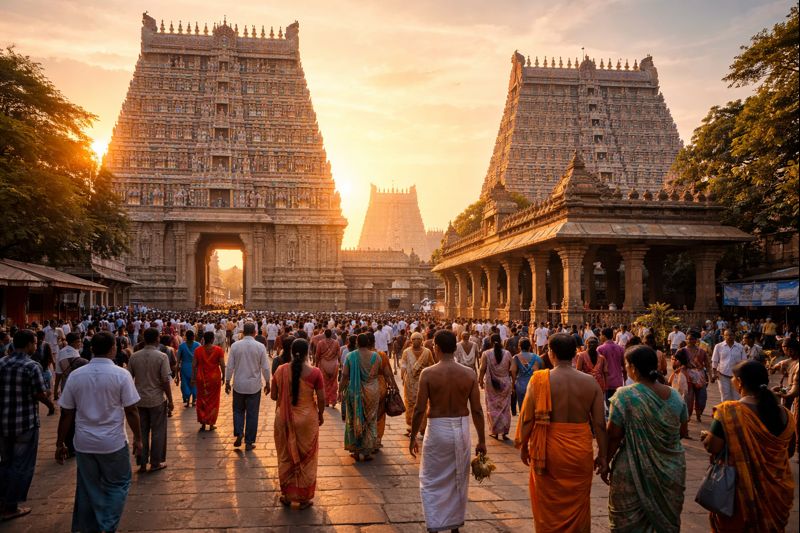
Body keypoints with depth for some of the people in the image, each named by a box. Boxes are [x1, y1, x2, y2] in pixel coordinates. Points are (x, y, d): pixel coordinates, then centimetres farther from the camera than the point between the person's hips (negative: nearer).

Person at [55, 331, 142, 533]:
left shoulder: (75, 375, -2)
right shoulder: (121, 374, -12)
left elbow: (66, 414, 1)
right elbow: (131, 411, -10)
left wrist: (60, 443, 12)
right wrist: (138, 438, 1)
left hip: (84, 443, 3)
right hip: (113, 442, -3)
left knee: (88, 489, 17)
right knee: (116, 486, 13)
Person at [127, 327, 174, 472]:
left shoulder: (134, 357, -2)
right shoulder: (161, 357, -14)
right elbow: (165, 381, -15)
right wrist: (170, 400, -5)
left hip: (139, 400, 4)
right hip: (157, 400, -4)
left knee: (141, 432, 13)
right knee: (157, 432, 8)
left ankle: (142, 463, 19)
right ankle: (156, 463, 15)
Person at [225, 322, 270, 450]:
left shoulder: (235, 345, -7)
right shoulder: (260, 346, -9)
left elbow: (230, 366, -3)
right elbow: (265, 367, -4)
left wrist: (227, 382, 9)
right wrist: (267, 383, 9)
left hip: (239, 385, 1)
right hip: (254, 386, -1)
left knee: (238, 411, 19)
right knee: (252, 414, 8)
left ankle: (238, 433, 1)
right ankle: (249, 442, 14)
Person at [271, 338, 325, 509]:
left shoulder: (280, 370, -7)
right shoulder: (315, 372, -14)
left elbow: (273, 396, 1)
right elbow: (321, 398, -9)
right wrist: (320, 414, 9)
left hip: (284, 418, 2)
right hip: (307, 419, -2)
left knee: (286, 457, 18)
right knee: (306, 458, 13)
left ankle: (287, 495, 29)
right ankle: (304, 498, 23)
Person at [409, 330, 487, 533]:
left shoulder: (428, 373, -12)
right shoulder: (469, 374, -5)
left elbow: (420, 409, -10)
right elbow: (476, 410, -3)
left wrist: (413, 437, 2)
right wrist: (481, 440, 6)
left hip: (437, 429, -3)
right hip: (462, 429, 3)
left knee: (432, 480, 14)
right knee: (459, 480, 20)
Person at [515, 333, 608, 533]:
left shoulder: (540, 380, -11)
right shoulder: (590, 382, -5)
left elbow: (527, 417, -7)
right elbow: (600, 423, -2)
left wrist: (523, 446, 7)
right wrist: (603, 455, 9)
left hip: (547, 451, -1)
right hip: (580, 453, 2)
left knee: (548, 507, 16)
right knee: (577, 507, 19)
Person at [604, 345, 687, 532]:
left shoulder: (624, 396, -16)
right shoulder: (675, 395, -2)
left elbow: (613, 436, -14)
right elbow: (683, 431, 9)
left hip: (634, 471, -4)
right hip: (671, 471, 5)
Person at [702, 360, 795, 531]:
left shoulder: (729, 412, -23)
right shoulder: (784, 414, -7)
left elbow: (712, 447, -19)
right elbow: (788, 452, 7)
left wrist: (708, 436, 2)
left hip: (740, 490, -4)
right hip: (775, 492, 4)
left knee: (733, 525, 19)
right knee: (767, 525, 25)